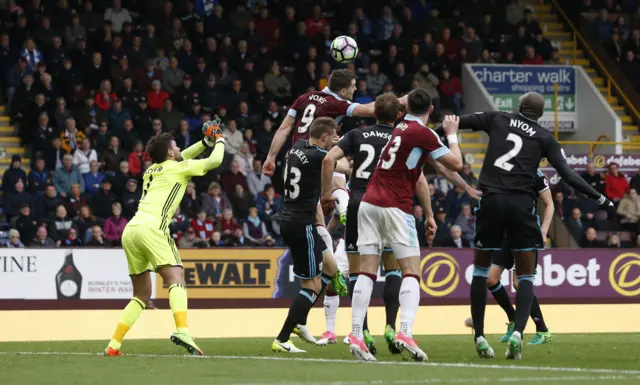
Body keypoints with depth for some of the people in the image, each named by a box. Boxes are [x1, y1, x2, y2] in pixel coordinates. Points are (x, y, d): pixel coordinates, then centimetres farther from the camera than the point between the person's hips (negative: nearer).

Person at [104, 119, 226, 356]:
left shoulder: (152, 170, 28)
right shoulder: (177, 167, 8)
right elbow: (215, 161, 11)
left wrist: (206, 142, 44)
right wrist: (219, 141, 30)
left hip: (129, 231, 8)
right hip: (151, 229, -8)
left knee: (142, 295, 16)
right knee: (175, 278, -18)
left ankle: (113, 345, 10)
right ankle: (182, 331, -42)